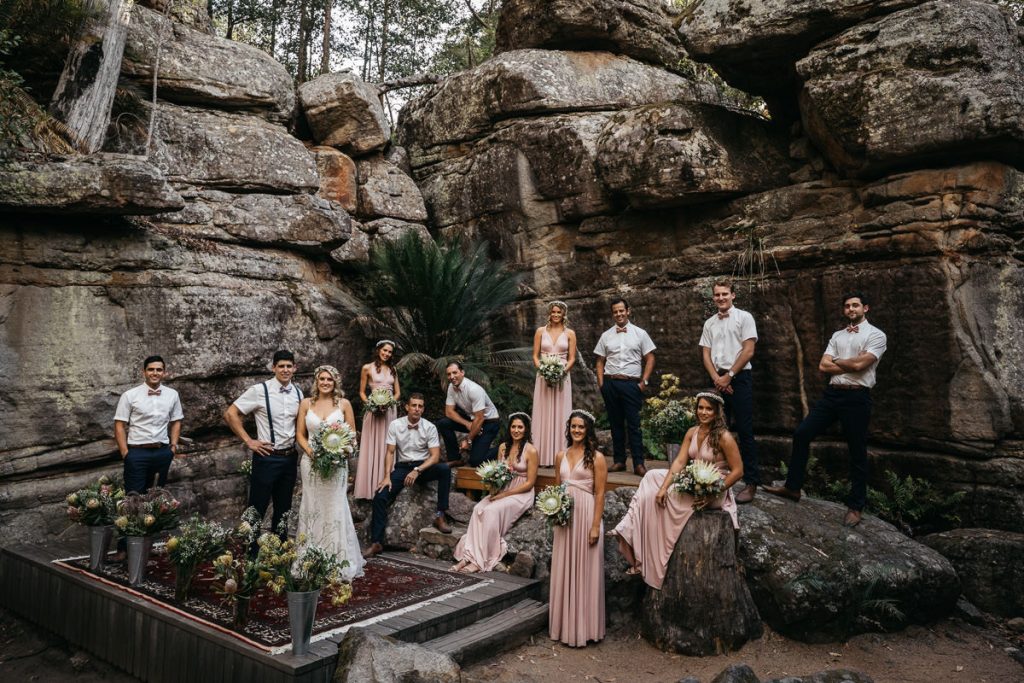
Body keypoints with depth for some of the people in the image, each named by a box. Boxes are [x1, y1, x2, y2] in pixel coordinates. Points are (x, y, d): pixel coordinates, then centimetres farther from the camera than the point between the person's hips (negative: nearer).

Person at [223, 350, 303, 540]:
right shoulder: (260, 390, -12)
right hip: (267, 458, -5)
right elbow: (230, 414, -10)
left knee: (283, 509, 16)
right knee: (257, 509, 3)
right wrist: (248, 441, -10)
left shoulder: (298, 392, 5)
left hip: (290, 458, 5)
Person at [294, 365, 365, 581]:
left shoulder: (344, 404, 2)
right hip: (311, 462, 1)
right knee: (312, 509, 6)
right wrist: (310, 451, -10)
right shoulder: (306, 403, 6)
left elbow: (352, 434, 4)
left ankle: (339, 563, 10)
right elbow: (300, 434, 6)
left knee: (335, 509, 0)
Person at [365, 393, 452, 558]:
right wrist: (387, 476, -14)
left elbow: (435, 456, -11)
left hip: (424, 466, -1)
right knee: (380, 496, -18)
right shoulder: (395, 425, -3)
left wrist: (417, 471, -24)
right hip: (402, 467, 1)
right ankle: (376, 543, -7)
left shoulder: (429, 427, -6)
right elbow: (390, 452, -2)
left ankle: (440, 516, -21)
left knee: (445, 468, -31)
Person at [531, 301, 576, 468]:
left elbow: (572, 358, 3)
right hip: (543, 377, 0)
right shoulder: (540, 331, 7)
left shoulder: (570, 333, 6)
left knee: (560, 415, 0)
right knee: (543, 415, 1)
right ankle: (543, 456, 5)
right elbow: (535, 356, 5)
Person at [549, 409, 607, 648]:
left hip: (586, 515, -5)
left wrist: (596, 526, -13)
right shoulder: (561, 456, 9)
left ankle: (584, 627, 16)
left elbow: (600, 494, -9)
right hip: (564, 517, 5)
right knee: (564, 571, 11)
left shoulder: (596, 457, -6)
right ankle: (564, 624, 23)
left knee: (584, 571, 3)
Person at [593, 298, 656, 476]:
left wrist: (644, 381, -4)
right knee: (615, 423, 8)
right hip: (610, 383, 3)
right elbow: (600, 361, 13)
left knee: (634, 424, -4)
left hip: (631, 383, -3)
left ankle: (638, 464, -1)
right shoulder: (606, 336, 11)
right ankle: (619, 461, 16)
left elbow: (650, 358, 4)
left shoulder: (640, 334, 5)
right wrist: (601, 382, 2)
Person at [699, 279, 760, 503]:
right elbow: (706, 354, 10)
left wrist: (729, 376, -10)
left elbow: (748, 351, -8)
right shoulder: (709, 323, 13)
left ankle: (751, 482, -2)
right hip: (718, 380, 5)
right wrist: (717, 378, -5)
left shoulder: (744, 317, -1)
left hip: (739, 378, -5)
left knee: (745, 431, -6)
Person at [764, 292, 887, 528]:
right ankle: (793, 487, 10)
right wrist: (850, 366, -7)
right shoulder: (837, 336, 16)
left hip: (857, 397, -5)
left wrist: (837, 361, 2)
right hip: (832, 393, 6)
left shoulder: (876, 335, -1)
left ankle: (855, 507, 14)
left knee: (857, 453, 3)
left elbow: (860, 363, -15)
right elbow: (823, 366, 5)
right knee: (801, 434, -1)